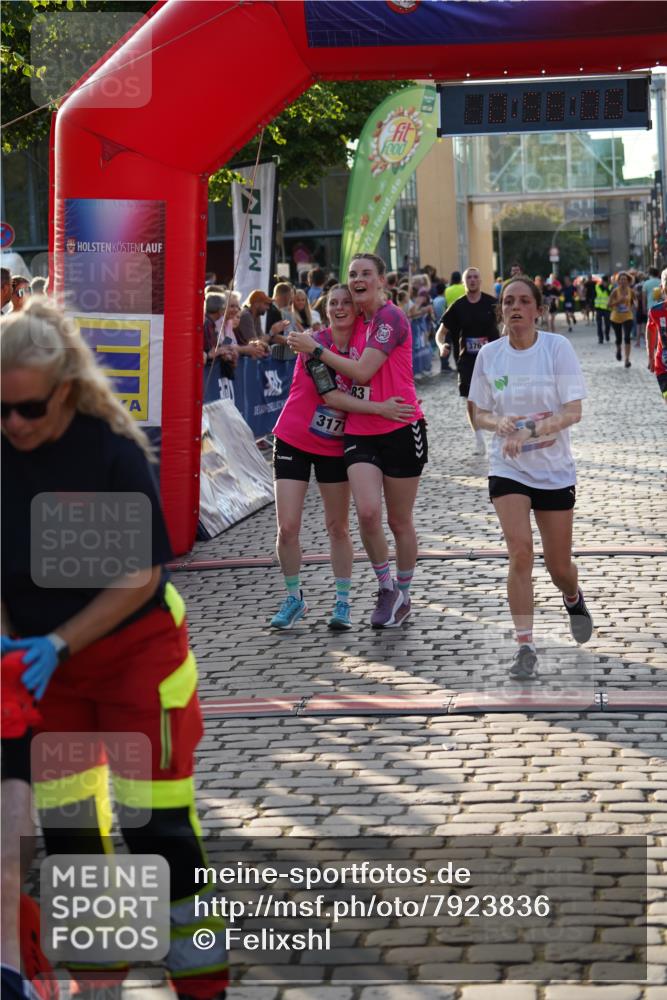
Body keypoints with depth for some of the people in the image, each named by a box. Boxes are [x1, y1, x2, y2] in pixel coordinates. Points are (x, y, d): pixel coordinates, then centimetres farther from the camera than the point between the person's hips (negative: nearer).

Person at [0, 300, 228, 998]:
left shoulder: (112, 449, -21)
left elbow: (142, 574, -18)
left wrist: (60, 642, -23)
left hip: (135, 647, -4)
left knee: (152, 805, -3)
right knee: (62, 812, 11)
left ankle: (194, 943, 14)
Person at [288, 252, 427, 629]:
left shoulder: (391, 318, -11)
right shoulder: (356, 322, 12)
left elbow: (363, 371, -17)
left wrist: (316, 349, -9)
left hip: (401, 428, -5)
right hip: (360, 431, 5)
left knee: (399, 520, 6)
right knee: (367, 511, -14)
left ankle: (403, 597, 23)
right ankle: (386, 586, 5)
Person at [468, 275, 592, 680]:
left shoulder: (557, 347, -10)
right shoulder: (489, 354, -2)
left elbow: (574, 411, -14)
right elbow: (480, 414, 6)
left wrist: (530, 431, -29)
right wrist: (500, 424, -18)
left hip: (555, 469, -1)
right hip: (508, 469, 1)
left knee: (559, 565, 7)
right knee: (520, 552, -16)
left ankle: (574, 599, 43)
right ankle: (525, 644, -8)